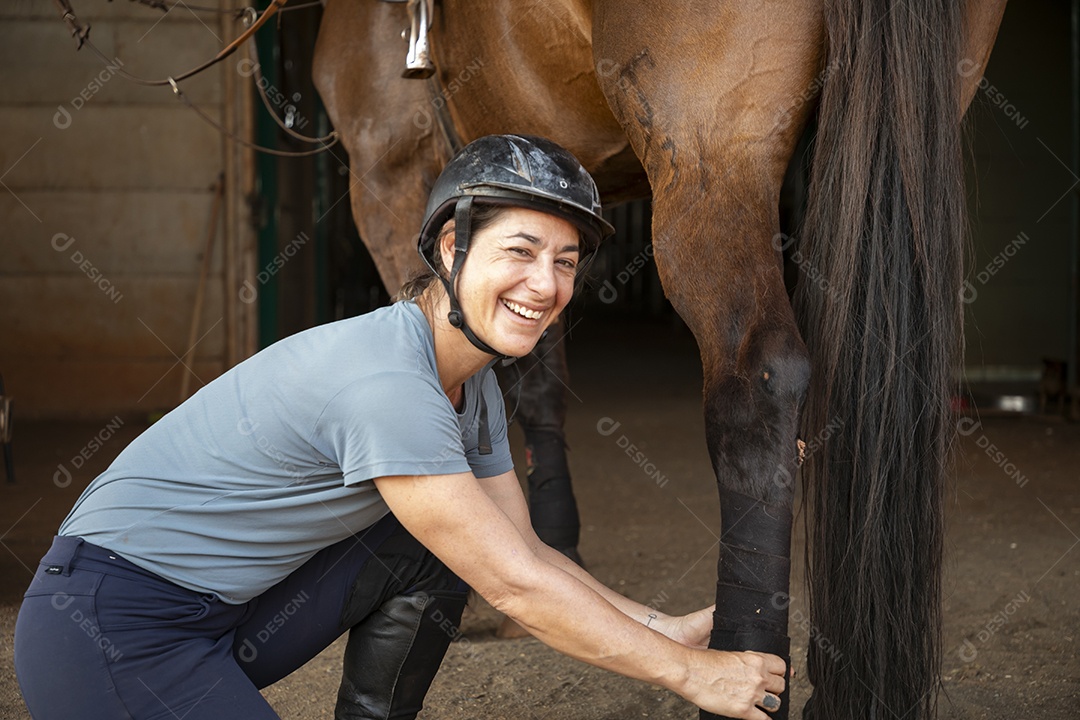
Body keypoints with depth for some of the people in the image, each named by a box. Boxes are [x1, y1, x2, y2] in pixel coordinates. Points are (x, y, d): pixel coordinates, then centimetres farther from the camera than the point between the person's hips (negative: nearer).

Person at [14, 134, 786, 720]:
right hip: (106, 633, -9)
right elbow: (516, 585, -23)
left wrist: (663, 627, 1)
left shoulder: (473, 385, 2)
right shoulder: (384, 381, -26)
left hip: (227, 614, 9)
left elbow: (523, 548, 10)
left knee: (437, 544, 0)